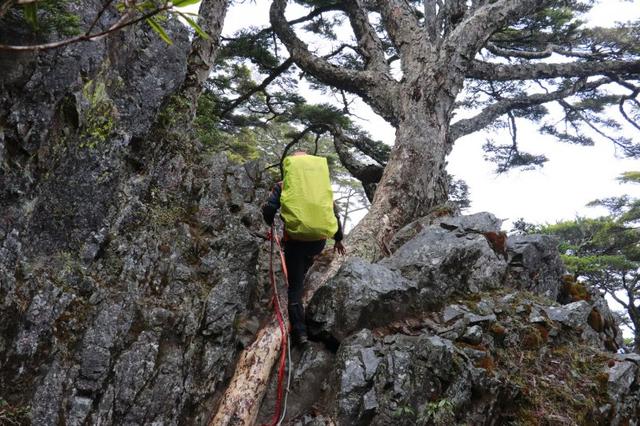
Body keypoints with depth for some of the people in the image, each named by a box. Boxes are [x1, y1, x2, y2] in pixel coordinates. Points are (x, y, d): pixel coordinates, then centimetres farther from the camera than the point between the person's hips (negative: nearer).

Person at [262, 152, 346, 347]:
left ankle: (299, 331, -4)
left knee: (295, 285, 4)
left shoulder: (283, 185, 2)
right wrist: (338, 238, 18)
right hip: (319, 241, 3)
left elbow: (268, 208, -7)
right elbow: (334, 211, 9)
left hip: (294, 241, -3)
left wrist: (271, 223, 15)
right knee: (300, 276, 29)